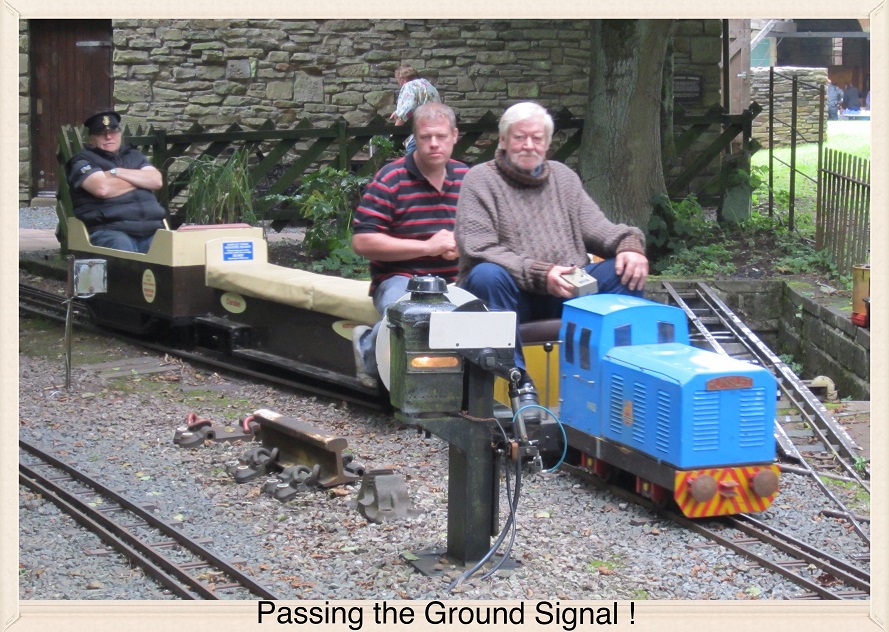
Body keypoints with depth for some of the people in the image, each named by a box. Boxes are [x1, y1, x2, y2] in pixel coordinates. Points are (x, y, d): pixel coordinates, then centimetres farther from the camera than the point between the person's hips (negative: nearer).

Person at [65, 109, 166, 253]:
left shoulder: (134, 156, 28)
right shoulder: (83, 160, 11)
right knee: (122, 247, -39)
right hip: (109, 230, -4)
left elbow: (156, 180, 9)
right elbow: (102, 188, -9)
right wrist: (139, 179, 8)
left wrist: (116, 172, 2)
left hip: (151, 229, 4)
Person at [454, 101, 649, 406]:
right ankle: (519, 378, -29)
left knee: (628, 270, -17)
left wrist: (630, 244, -11)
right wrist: (540, 275, -23)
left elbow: (596, 227, 14)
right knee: (487, 275, -37)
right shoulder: (480, 180, 1)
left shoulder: (563, 176, 19)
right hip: (512, 293, -4)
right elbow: (478, 249, -12)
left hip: (567, 289, 5)